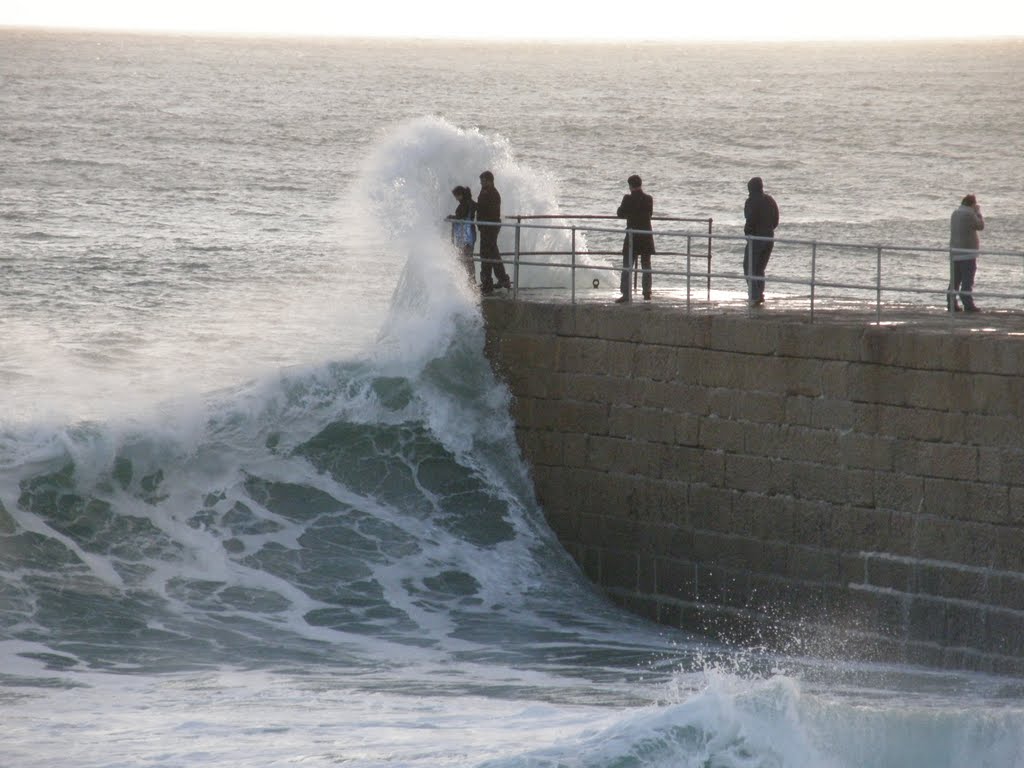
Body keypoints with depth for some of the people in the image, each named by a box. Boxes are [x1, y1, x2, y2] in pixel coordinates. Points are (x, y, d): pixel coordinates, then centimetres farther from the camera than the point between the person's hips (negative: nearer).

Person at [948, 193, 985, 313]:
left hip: (954, 252, 8)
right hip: (967, 252, -8)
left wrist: (976, 212, 21)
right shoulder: (969, 214, -14)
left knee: (955, 280, 11)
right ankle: (968, 304, -7)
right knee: (967, 280, -5)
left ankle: (951, 303, 11)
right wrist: (978, 212, 6)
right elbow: (980, 226, -4)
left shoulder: (955, 214, 11)